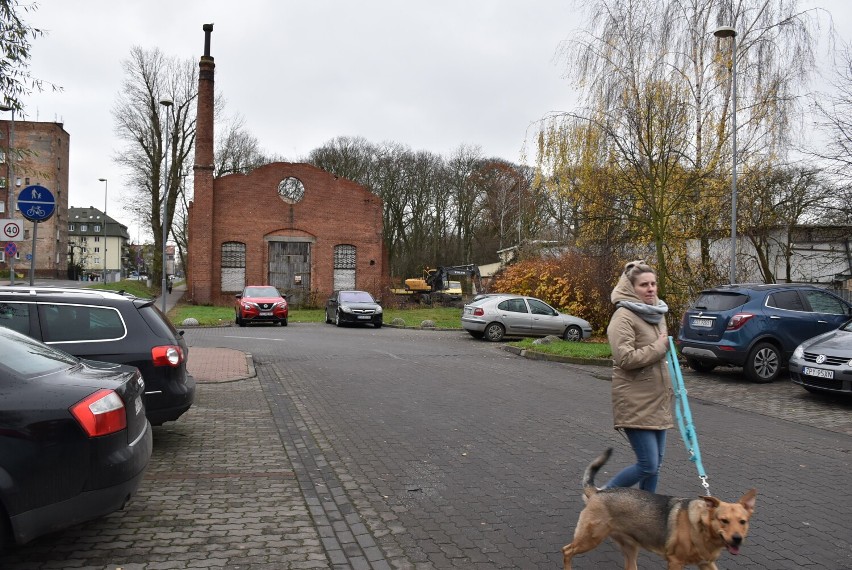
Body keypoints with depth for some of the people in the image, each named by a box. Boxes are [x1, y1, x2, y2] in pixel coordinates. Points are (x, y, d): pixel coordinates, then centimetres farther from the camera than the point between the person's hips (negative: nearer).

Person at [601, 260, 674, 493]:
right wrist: (660, 346, -14)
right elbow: (626, 358, -24)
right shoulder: (623, 317, -14)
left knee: (656, 462, 13)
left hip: (657, 399, 9)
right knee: (648, 465, -8)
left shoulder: (657, 313, 13)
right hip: (635, 402, -8)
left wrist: (670, 387, 23)